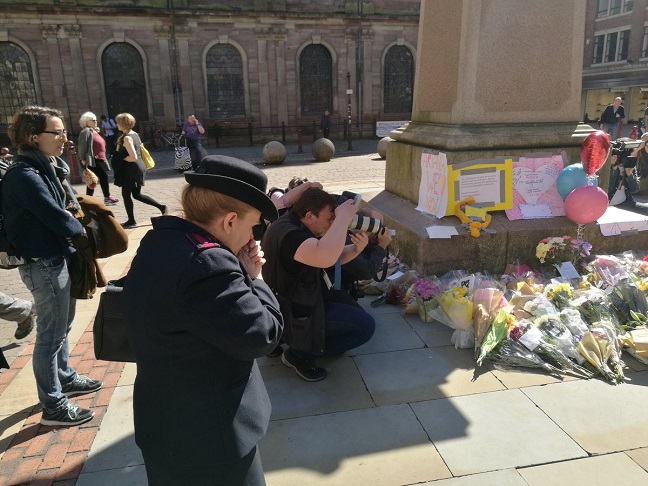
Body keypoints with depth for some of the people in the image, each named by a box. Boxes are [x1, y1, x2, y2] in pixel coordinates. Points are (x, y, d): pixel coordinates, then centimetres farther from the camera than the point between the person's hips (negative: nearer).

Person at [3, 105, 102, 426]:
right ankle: (53, 406, 17)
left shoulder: (49, 167, 7)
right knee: (51, 334, 2)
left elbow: (70, 205, 13)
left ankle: (65, 378, 43)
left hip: (60, 256, 9)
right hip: (44, 264, -9)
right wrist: (81, 231, -5)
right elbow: (57, 218, -24)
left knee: (63, 325, 23)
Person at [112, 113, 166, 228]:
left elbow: (133, 157, -26)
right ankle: (161, 206, 12)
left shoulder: (127, 138, -19)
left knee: (126, 194, 6)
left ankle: (131, 220, 15)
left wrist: (121, 158, -10)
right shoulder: (135, 134, 9)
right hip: (138, 167, 9)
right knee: (137, 195, 16)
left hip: (130, 169, -9)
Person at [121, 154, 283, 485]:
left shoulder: (158, 244, 1)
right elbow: (260, 336, -26)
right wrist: (251, 279, -14)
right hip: (208, 436, -9)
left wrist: (241, 276, -7)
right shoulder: (208, 263, -31)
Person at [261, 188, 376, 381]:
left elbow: (334, 256, 11)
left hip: (289, 303, 10)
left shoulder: (295, 226, 5)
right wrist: (343, 217, -35)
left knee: (355, 311, 22)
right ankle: (300, 354, -3)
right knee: (365, 325, -9)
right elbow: (326, 257, -49)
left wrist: (356, 248, -9)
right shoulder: (288, 234, -29)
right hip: (293, 316, -10)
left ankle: (303, 344, 12)